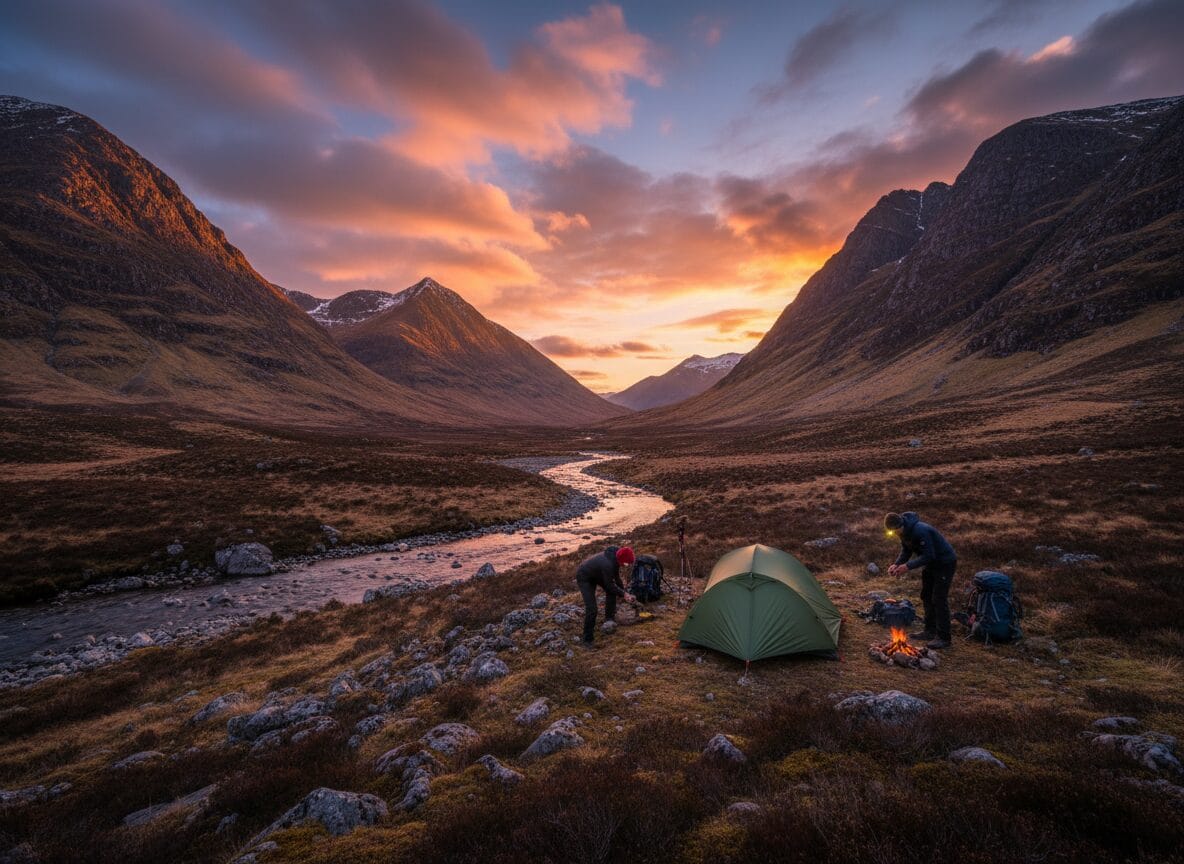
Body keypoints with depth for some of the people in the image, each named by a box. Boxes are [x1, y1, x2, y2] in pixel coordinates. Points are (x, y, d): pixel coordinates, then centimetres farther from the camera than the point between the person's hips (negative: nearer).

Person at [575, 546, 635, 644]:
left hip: (595, 573, 9)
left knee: (612, 591, 9)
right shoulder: (607, 564, -38)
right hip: (584, 577, -9)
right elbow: (609, 585, -23)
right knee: (591, 609, -13)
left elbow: (616, 577, 3)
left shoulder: (615, 557, -12)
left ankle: (609, 617, 25)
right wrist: (623, 594, -16)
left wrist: (625, 592, 1)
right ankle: (587, 639, -2)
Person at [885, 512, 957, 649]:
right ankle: (930, 631, 24)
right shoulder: (904, 532, -4)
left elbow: (929, 555, -32)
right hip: (931, 563, 10)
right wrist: (897, 564, -12)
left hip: (945, 563, -10)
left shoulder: (920, 531, -33)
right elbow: (906, 551, 4)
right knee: (926, 596, 14)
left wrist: (908, 566, -31)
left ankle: (943, 638, -1)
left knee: (939, 599, -9)